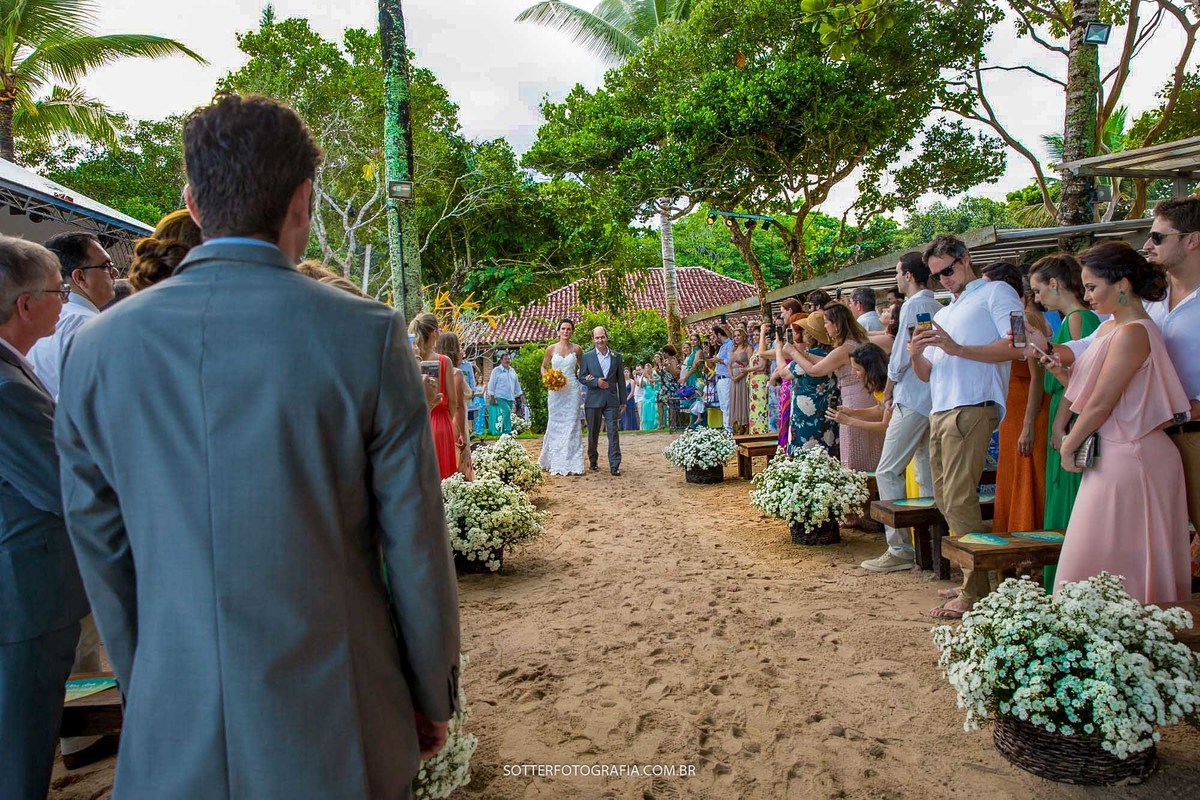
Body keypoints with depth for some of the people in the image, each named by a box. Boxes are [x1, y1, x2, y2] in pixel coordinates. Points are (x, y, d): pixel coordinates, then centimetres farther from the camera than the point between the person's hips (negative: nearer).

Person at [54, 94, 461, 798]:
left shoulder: (96, 348, -4)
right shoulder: (369, 336, -15)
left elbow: (103, 556, 4)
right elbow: (416, 543, -11)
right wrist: (435, 696, 4)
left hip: (171, 742, 3)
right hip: (337, 737, -2)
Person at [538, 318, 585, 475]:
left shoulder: (577, 349, 4)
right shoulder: (551, 349, 3)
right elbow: (543, 367, 13)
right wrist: (547, 379, -4)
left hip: (572, 390, 0)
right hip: (555, 390, 0)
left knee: (571, 425, -3)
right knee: (555, 425, 3)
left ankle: (571, 464, 2)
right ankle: (555, 463, 14)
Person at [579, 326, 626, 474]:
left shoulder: (616, 356, 9)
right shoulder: (587, 356, 4)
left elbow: (621, 380, 10)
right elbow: (581, 377, 3)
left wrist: (623, 401, 8)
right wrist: (596, 382, -15)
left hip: (612, 400, 1)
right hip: (593, 400, 0)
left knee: (613, 432, -6)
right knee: (593, 433, 8)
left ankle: (614, 465, -6)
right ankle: (593, 461, 25)